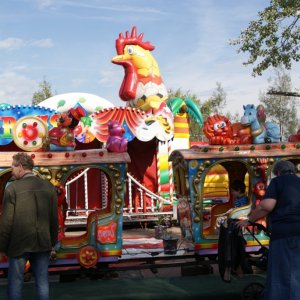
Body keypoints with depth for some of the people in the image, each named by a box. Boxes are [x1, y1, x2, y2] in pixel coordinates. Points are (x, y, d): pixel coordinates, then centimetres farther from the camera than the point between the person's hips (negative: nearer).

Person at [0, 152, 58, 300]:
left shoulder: (13, 188, -11)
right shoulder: (48, 186, 2)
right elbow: (54, 217, 8)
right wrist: (52, 240, 19)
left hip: (20, 243, -4)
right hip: (43, 243, 4)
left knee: (15, 283, 7)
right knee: (42, 282, 10)